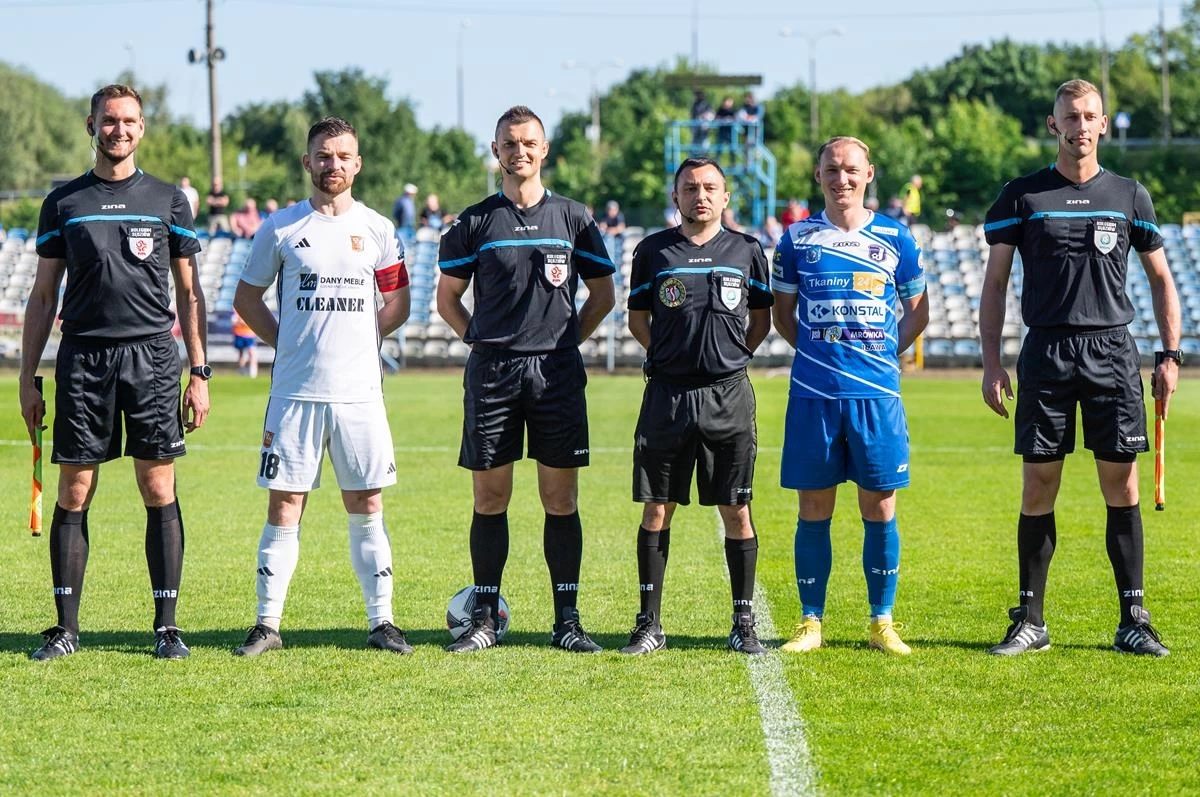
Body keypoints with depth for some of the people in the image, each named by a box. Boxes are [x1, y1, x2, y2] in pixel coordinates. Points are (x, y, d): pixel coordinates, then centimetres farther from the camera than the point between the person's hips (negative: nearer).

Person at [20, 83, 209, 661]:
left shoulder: (168, 201, 8)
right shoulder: (63, 202, 8)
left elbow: (189, 293, 10)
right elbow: (43, 295, 11)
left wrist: (199, 374, 4)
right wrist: (28, 378, 6)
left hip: (152, 356, 0)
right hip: (83, 358, 1)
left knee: (159, 492, -1)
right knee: (73, 495, 1)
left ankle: (166, 625, 5)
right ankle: (66, 628, 8)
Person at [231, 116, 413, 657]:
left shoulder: (376, 230, 7)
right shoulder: (281, 228, 3)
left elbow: (397, 303, 16)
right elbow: (247, 297, 12)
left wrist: (357, 341, 7)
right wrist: (289, 344, 5)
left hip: (359, 391, 1)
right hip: (295, 390, -1)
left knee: (366, 506, 4)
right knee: (284, 507, -1)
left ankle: (381, 621, 9)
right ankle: (267, 623, 5)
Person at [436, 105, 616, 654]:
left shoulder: (572, 218, 7)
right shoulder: (475, 223, 6)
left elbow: (603, 294, 15)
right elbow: (447, 298, 14)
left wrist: (567, 339, 5)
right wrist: (478, 339, 2)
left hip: (557, 373, 0)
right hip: (491, 372, 0)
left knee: (561, 499, 1)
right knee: (489, 498, 1)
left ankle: (567, 621, 5)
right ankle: (484, 619, 7)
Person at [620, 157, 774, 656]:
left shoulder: (746, 251, 6)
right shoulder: (653, 251, 5)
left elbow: (761, 319, 15)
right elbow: (638, 319, 13)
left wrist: (730, 357, 6)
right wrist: (672, 356, 4)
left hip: (729, 395, 0)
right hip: (667, 392, 0)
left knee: (736, 512, 1)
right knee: (656, 509, 2)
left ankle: (744, 625, 9)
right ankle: (649, 624, 8)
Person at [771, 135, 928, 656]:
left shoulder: (894, 238, 5)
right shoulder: (798, 239, 5)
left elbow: (917, 311, 14)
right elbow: (782, 313, 13)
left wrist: (884, 353, 4)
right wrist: (818, 352, 4)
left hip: (877, 393, 0)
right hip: (813, 394, 0)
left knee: (880, 508, 2)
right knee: (814, 509, 3)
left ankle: (882, 623, 10)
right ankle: (811, 623, 10)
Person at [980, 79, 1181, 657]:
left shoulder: (1129, 195, 8)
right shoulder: (1022, 196, 4)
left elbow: (1160, 279, 14)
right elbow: (995, 283, 6)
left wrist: (1170, 356, 6)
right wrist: (991, 363, -2)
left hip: (1112, 352, 1)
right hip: (1045, 354, -1)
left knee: (1122, 486, -1)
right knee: (1038, 486, 0)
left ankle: (1133, 620, 4)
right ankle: (1030, 620, 8)